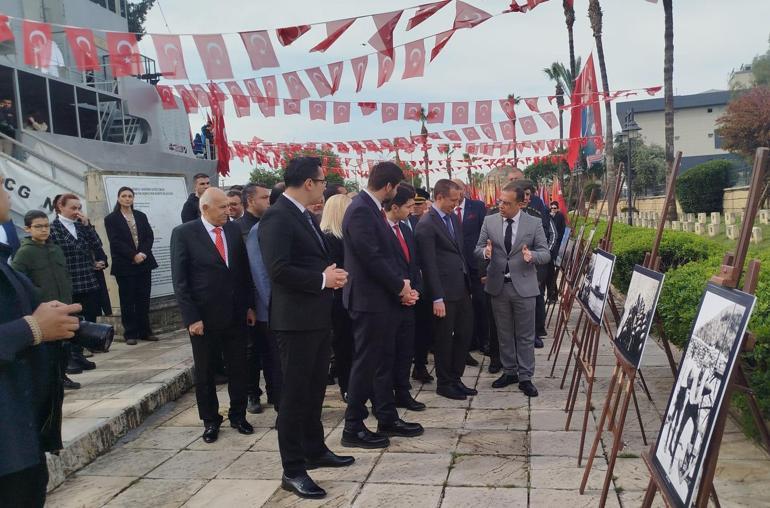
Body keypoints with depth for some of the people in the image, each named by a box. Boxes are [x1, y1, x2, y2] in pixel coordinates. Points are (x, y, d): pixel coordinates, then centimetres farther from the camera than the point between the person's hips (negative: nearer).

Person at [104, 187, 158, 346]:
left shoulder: (141, 216, 12)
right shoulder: (111, 219, 1)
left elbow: (150, 236, 5)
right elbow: (115, 242, -9)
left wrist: (143, 253, -12)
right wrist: (133, 255, -17)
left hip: (144, 262, 4)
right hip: (124, 265, -3)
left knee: (144, 299, 7)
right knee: (127, 301, 2)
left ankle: (145, 331, 15)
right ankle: (130, 334, 8)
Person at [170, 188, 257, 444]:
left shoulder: (234, 230, 3)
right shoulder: (184, 233, -8)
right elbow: (180, 280, -9)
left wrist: (250, 305, 6)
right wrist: (191, 317, -12)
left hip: (236, 314, 3)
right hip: (204, 317, -3)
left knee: (238, 368, 11)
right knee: (205, 372, 10)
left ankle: (238, 415, 27)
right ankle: (210, 420, 26)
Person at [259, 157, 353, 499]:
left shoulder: (305, 216, 14)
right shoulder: (277, 217, -18)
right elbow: (278, 270, -27)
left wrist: (332, 274, 0)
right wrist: (323, 280, -17)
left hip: (318, 316, 10)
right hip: (296, 319, -10)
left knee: (314, 390, 19)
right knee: (295, 393, -1)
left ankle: (315, 451, 34)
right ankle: (293, 470, 10)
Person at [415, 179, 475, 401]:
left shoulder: (454, 218, 11)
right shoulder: (426, 224, -14)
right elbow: (429, 264, -16)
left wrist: (468, 282, 12)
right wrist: (437, 298, -18)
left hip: (462, 287, 8)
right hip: (445, 291, -8)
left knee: (465, 333, 14)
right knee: (444, 338, 5)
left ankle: (455, 378, 28)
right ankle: (444, 383, 20)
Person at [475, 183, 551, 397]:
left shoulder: (534, 223, -3)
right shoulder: (489, 221, 2)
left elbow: (545, 254, -2)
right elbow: (478, 248, 6)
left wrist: (532, 256, -25)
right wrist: (485, 251, -18)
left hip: (523, 285, -2)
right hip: (498, 285, 2)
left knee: (525, 335, 4)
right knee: (504, 334, 13)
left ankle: (525, 377, 14)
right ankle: (509, 372, 27)